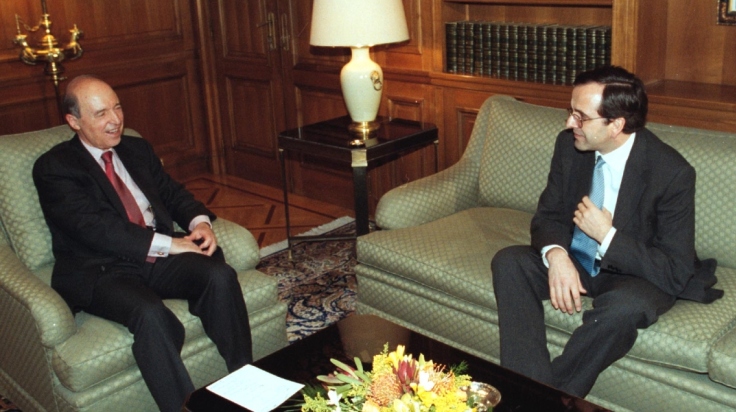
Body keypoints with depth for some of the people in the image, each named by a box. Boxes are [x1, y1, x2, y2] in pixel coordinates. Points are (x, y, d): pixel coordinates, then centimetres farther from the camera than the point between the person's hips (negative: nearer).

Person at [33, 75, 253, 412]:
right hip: (99, 270, -5)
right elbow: (93, 227, -15)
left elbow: (172, 193, 18)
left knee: (220, 276, -23)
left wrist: (200, 221, -7)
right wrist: (168, 244, -21)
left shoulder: (137, 149, 18)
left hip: (158, 257, 5)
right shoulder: (53, 167, -3)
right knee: (150, 314, -35)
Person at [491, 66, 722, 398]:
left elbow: (676, 273, -20)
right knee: (508, 262, -20)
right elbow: (549, 214, 0)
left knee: (624, 306, -38)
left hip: (634, 274, -5)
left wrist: (607, 236, -28)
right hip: (575, 260, 5)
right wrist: (555, 254, -23)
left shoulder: (673, 172, -23)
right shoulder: (569, 145, -9)